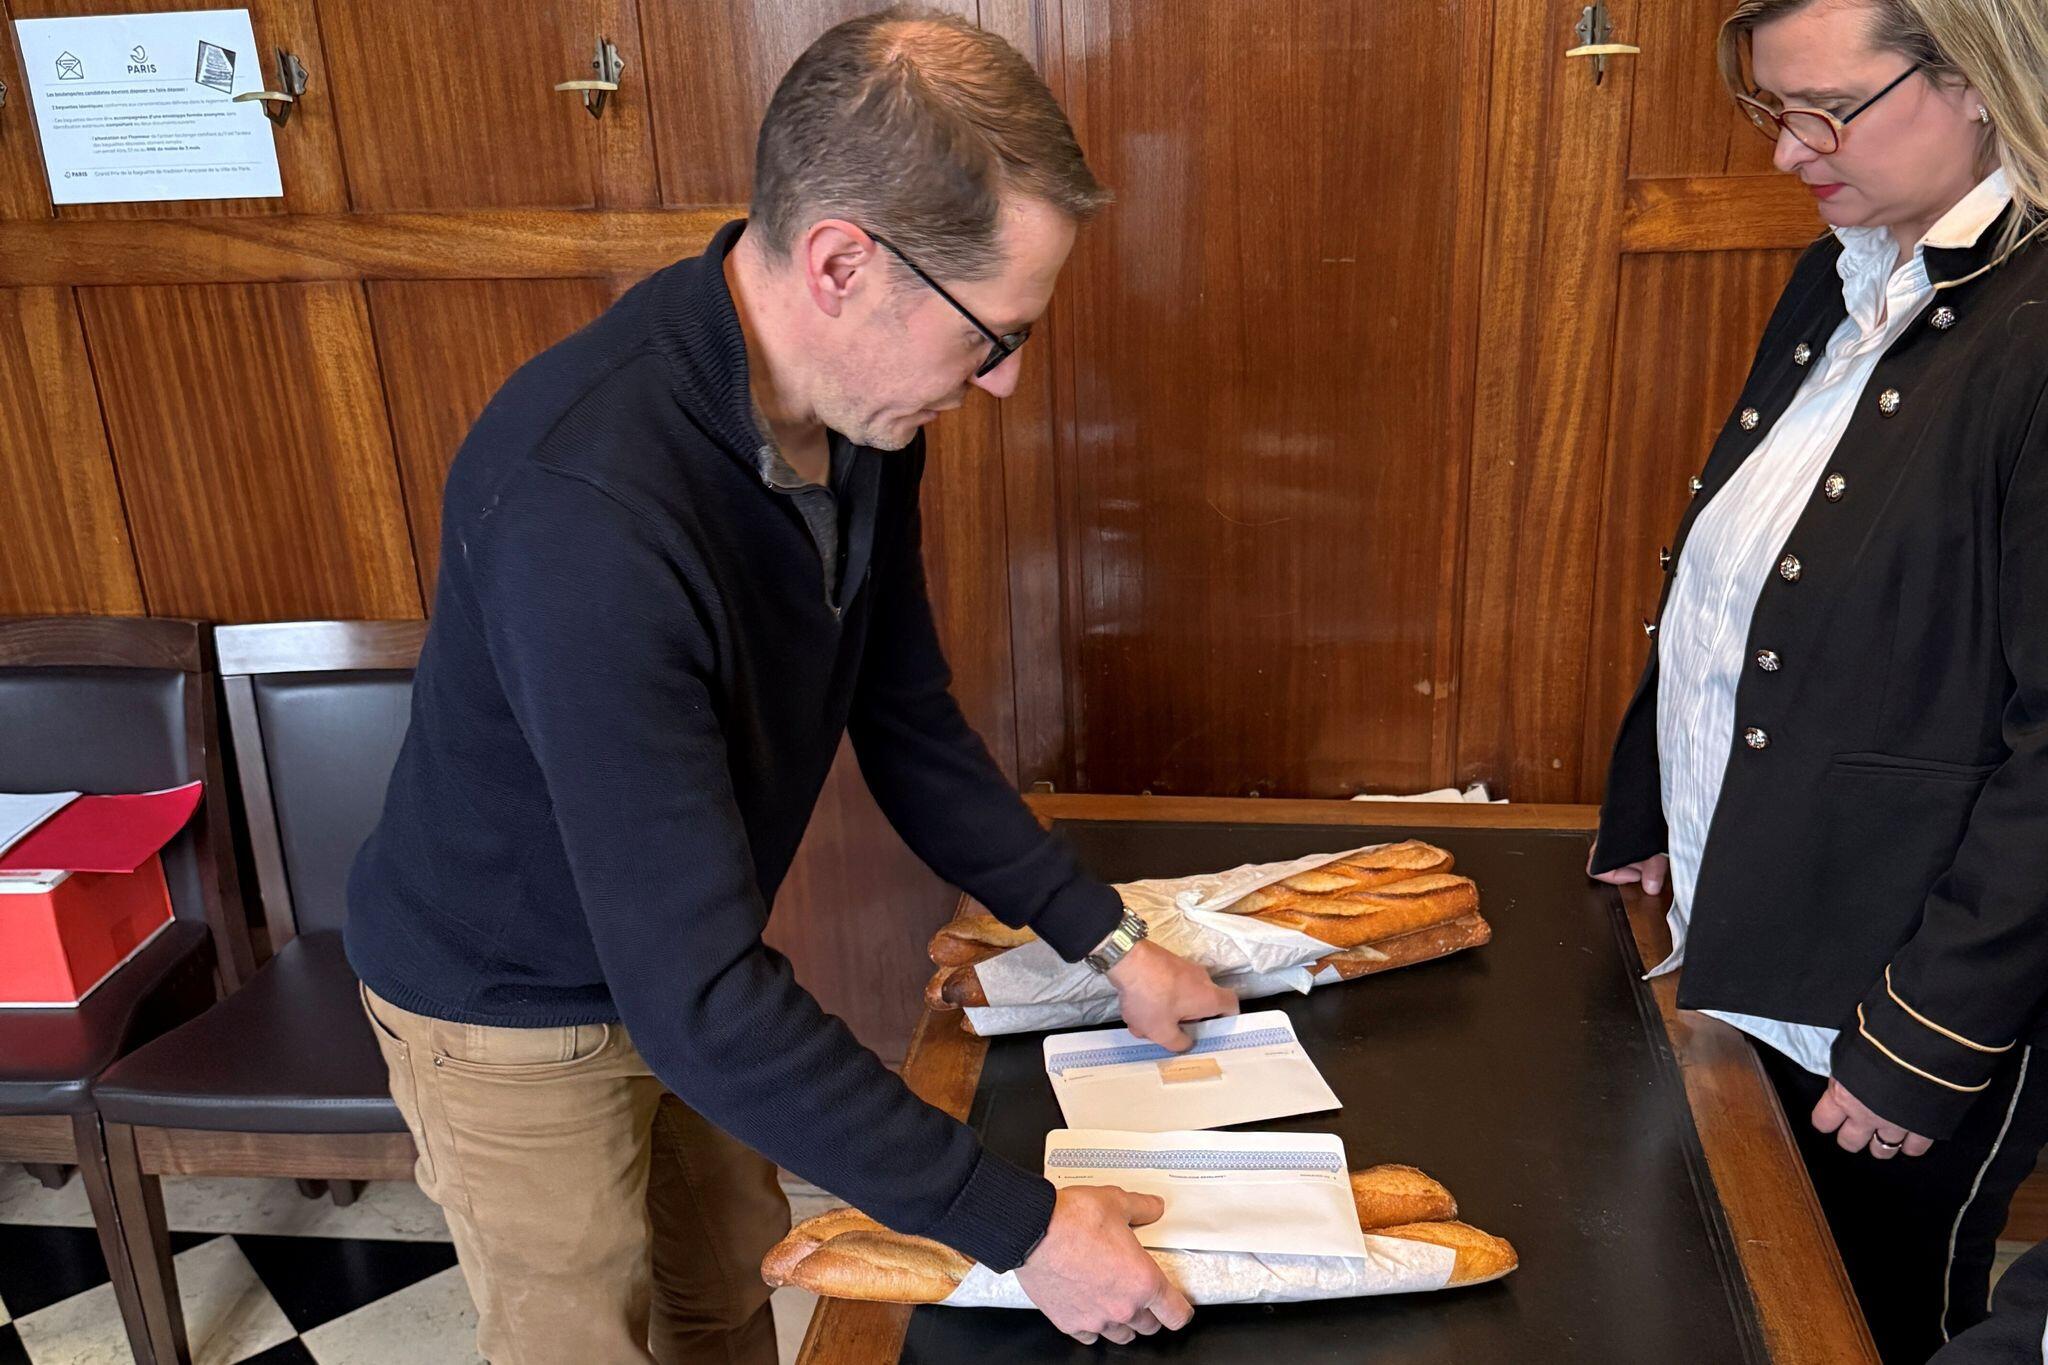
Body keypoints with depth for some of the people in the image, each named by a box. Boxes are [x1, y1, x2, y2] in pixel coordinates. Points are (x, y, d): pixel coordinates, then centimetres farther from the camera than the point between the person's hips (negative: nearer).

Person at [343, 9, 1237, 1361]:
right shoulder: (586, 507, -41)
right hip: (518, 1004, -6)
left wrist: (1105, 940, -1)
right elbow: (697, 996, -38)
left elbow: (909, 719, 0)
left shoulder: (858, 400, -15)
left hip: (680, 952, 7)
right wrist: (1021, 1227, -31)